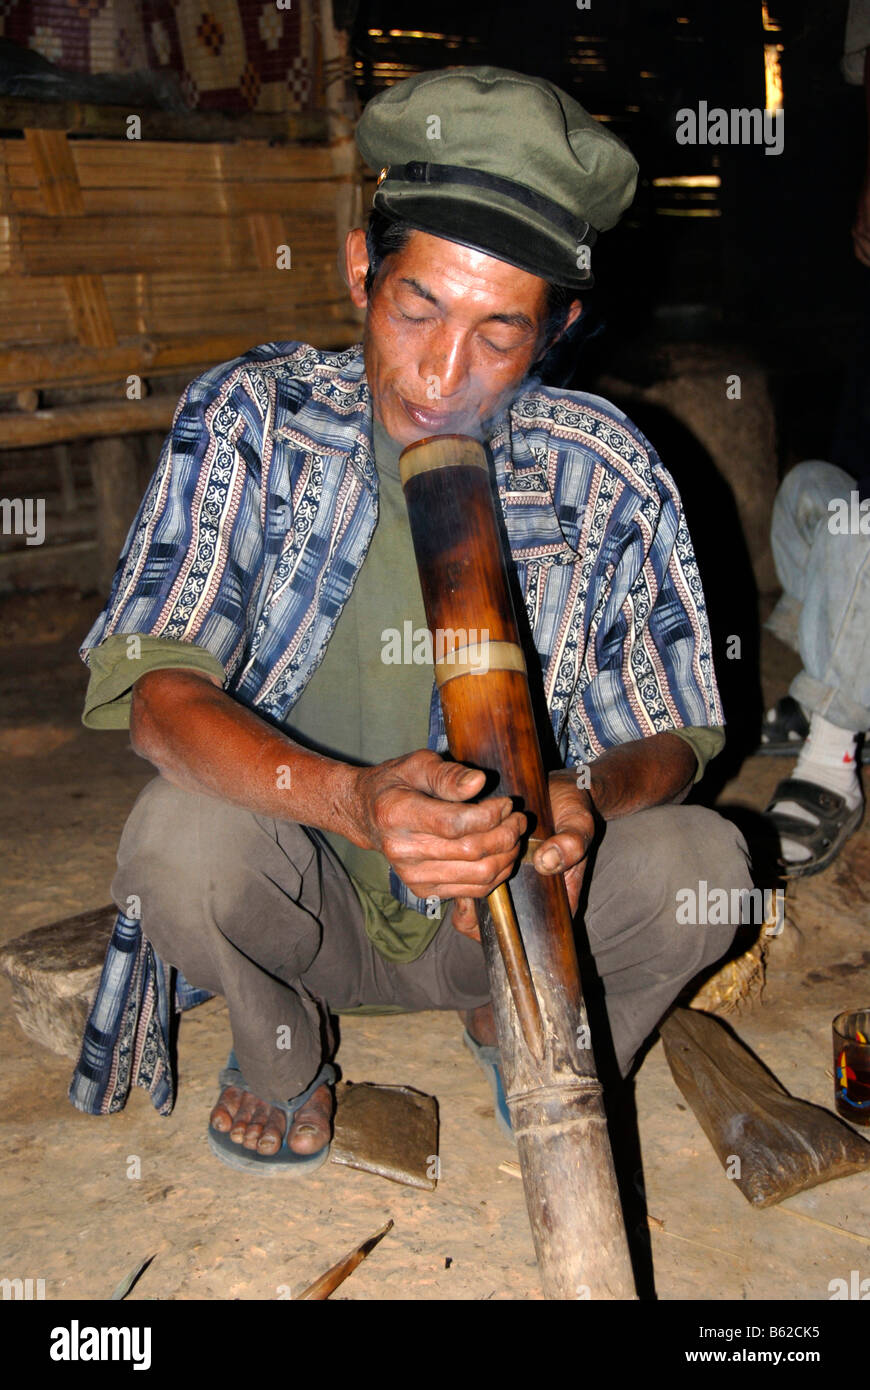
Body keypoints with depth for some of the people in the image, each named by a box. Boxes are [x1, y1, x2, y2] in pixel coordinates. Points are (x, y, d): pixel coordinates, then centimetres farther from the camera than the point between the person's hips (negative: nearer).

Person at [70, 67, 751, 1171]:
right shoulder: (251, 418, -13)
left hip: (506, 906, 1)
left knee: (703, 860, -24)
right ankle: (283, 1061, 5)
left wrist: (590, 798, -31)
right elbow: (156, 688, -22)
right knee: (181, 835, -32)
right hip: (302, 911, -1)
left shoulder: (608, 478, -10)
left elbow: (672, 737, -4)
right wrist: (349, 799, -42)